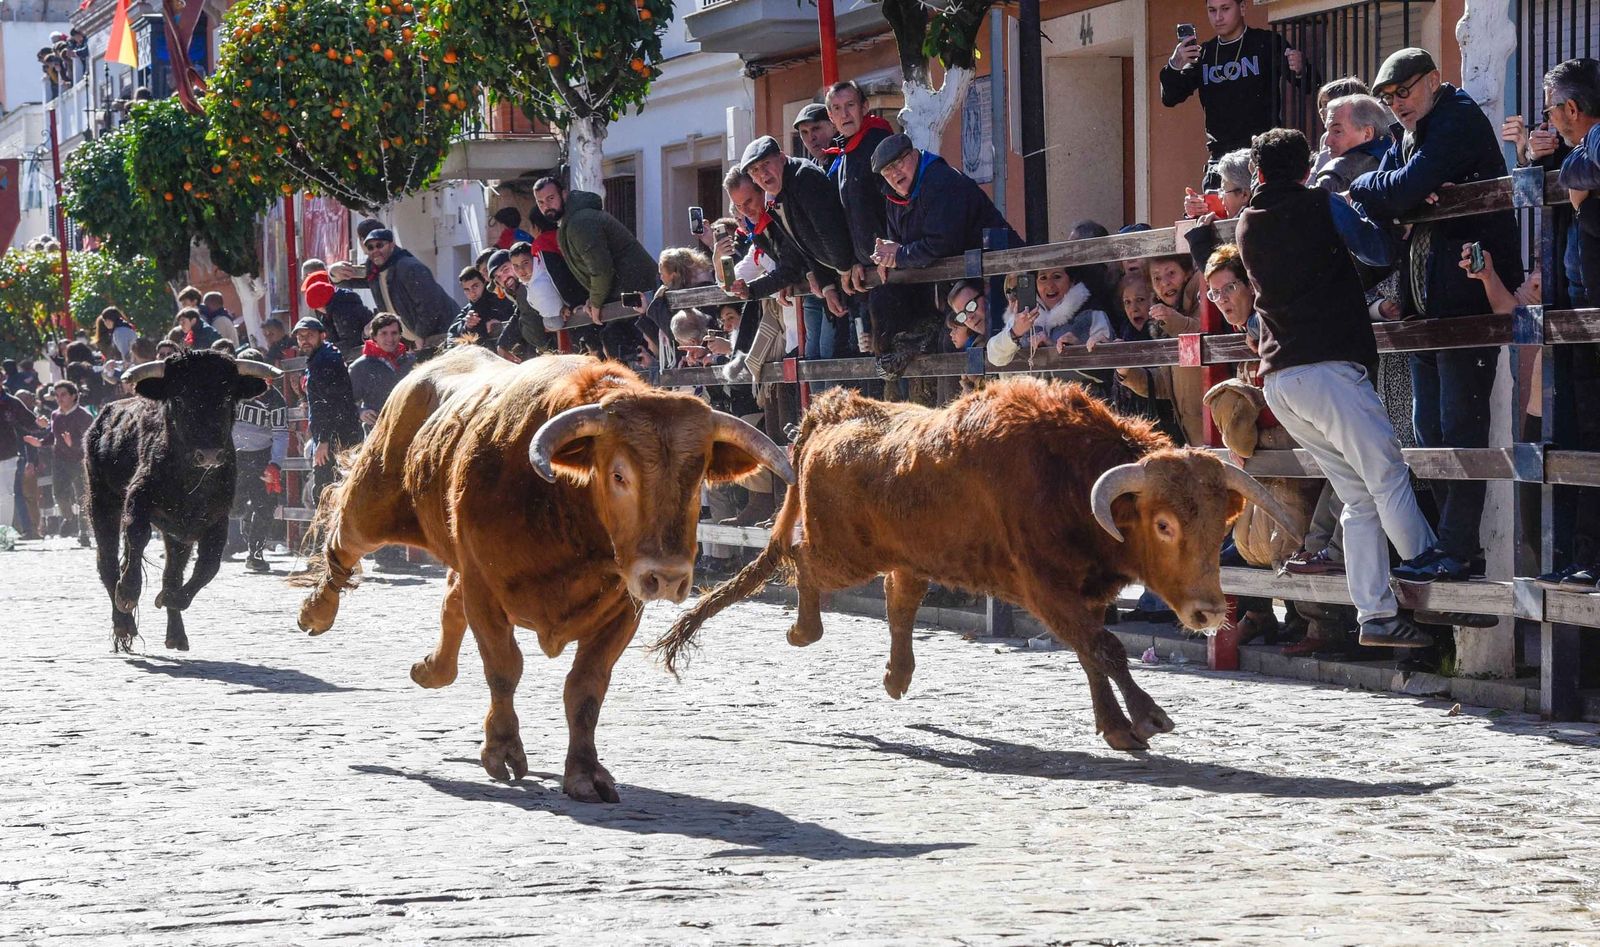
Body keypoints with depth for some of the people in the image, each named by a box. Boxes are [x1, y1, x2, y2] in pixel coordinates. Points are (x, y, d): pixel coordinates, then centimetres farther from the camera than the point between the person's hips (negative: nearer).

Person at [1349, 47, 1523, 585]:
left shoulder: (1459, 119, -9)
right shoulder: (1409, 136, 19)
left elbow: (1403, 190, -19)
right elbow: (1378, 207, 9)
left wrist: (1362, 185, 0)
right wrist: (1404, 197, -12)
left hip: (1469, 297, -10)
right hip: (1425, 305, 10)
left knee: (1459, 427, -9)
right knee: (1429, 429, 10)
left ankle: (1455, 550, -9)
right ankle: (1453, 544, 15)